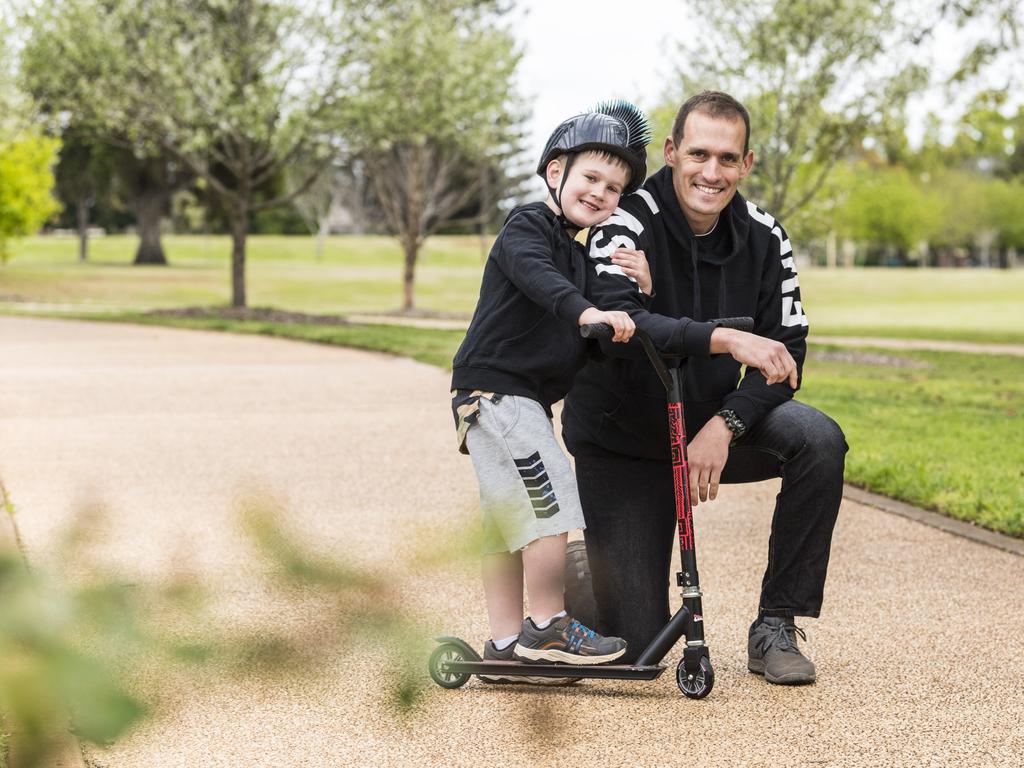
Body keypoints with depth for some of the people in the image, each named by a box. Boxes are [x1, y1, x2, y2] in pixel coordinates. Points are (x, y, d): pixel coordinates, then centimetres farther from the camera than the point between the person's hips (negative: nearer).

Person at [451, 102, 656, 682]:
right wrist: (585, 311, -47)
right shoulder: (528, 226, -7)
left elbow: (610, 341, 13)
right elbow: (534, 273, -30)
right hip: (496, 389, -10)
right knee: (553, 501, -13)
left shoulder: (584, 255, 19)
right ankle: (547, 628, -6)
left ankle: (506, 645, 15)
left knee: (509, 524, 10)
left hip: (520, 401, 10)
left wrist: (638, 292, -7)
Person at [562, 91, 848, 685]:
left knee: (819, 440, -28)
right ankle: (585, 566, 30)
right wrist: (725, 340, -49)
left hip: (713, 425, 4)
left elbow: (787, 352, -9)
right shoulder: (628, 227, -20)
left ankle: (775, 629, -15)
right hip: (622, 440, -3)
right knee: (636, 644, -7)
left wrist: (725, 424, -26)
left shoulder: (764, 238, -7)